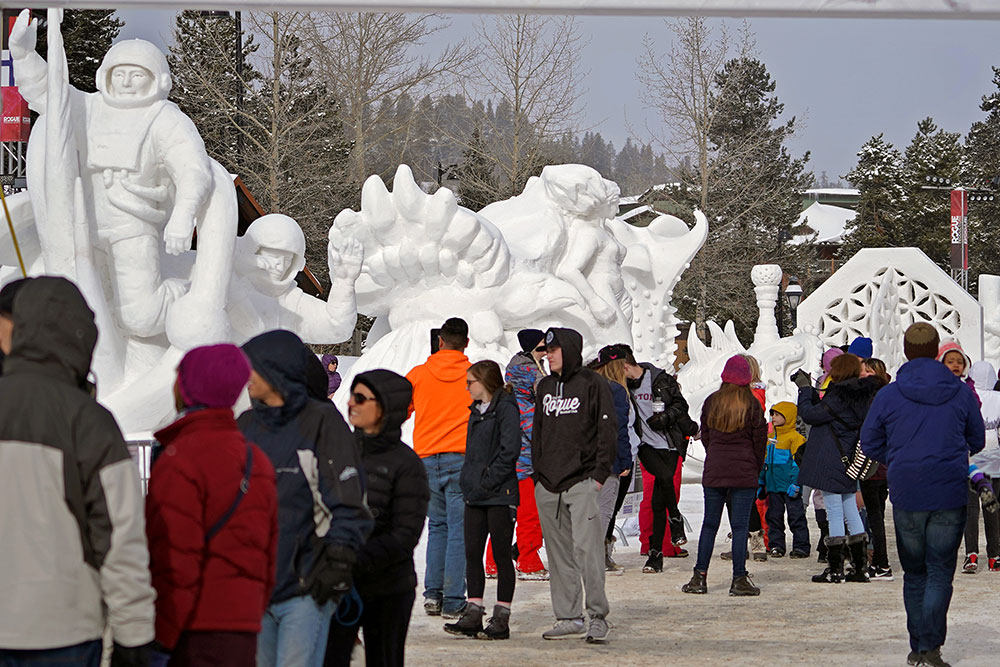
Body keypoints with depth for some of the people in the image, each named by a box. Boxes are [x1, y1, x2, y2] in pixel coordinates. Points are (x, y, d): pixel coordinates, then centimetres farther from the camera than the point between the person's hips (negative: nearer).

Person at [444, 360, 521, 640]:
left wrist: (486, 482, -17)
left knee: (501, 555, -2)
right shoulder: (476, 411, 17)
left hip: (499, 494, -8)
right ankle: (473, 614, 9)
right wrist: (467, 480, 10)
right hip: (475, 496, 8)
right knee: (472, 553, 5)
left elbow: (509, 451, -15)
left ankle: (501, 620, 1)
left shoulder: (505, 408, -9)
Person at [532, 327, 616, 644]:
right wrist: (537, 471, 13)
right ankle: (568, 617, 13)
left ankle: (599, 617, -9)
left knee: (586, 548, -14)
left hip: (582, 481, -6)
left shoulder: (593, 384, -3)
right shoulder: (545, 387, 15)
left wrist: (599, 474, -10)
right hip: (547, 485, 6)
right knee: (558, 553, 7)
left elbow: (607, 432, -5)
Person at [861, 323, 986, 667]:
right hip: (951, 494, -1)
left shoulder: (888, 395, -3)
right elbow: (977, 440, 12)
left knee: (914, 573, 13)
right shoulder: (961, 393, 0)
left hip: (906, 496, 1)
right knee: (941, 572, 1)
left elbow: (869, 443, 5)